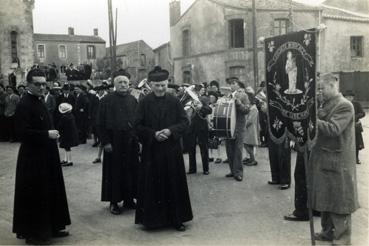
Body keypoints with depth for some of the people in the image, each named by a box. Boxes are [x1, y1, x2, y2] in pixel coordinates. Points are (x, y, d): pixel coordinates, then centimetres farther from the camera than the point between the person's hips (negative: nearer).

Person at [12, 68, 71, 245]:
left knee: (50, 192, 16)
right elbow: (23, 132, -23)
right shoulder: (24, 105, -16)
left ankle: (51, 228, 29)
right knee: (35, 196, 2)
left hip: (46, 157, 9)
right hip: (33, 159, -9)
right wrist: (47, 134, -22)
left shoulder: (39, 101, 11)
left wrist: (53, 134, 6)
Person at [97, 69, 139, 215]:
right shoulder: (107, 100, -4)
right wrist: (105, 142, -12)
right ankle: (114, 202, 14)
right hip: (114, 142, -3)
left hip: (131, 141, 4)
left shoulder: (133, 100, 7)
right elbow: (101, 123, -6)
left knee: (131, 170, 9)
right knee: (114, 172, 4)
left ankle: (129, 199, 21)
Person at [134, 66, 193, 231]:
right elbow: (138, 125, -2)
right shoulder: (144, 103, 0)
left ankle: (176, 218, 15)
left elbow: (185, 122, 1)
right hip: (151, 150, -1)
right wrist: (153, 134, -16)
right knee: (152, 185, 3)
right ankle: (152, 219, 16)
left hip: (172, 150, 1)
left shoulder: (174, 101, 2)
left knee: (174, 184, 5)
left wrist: (171, 131, -15)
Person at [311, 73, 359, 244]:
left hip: (337, 162, -8)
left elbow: (333, 129, -25)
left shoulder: (344, 106, -15)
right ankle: (328, 231, 30)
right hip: (323, 159, 8)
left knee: (339, 200, 2)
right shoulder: (327, 104, 12)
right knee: (325, 197, 16)